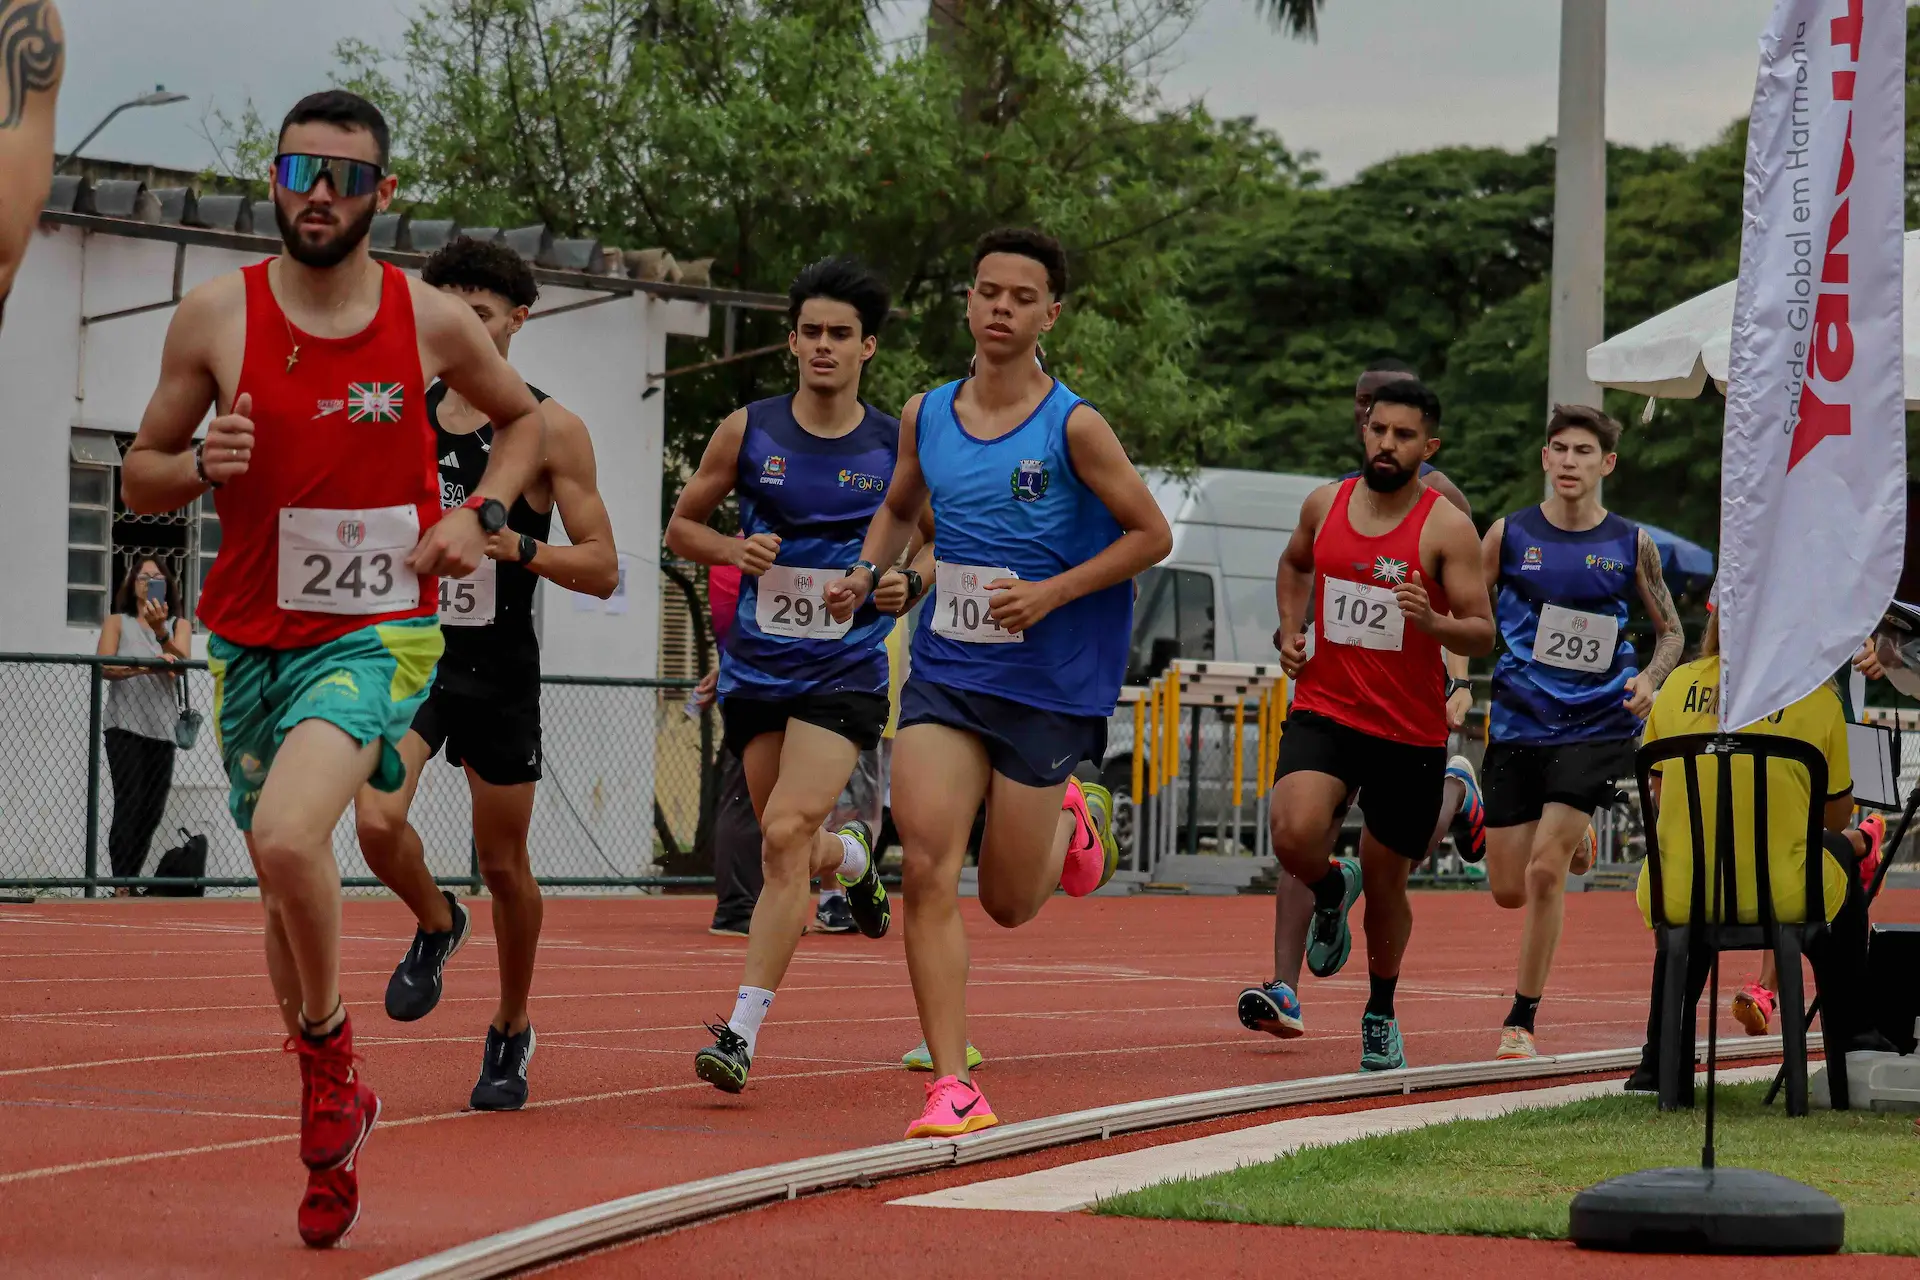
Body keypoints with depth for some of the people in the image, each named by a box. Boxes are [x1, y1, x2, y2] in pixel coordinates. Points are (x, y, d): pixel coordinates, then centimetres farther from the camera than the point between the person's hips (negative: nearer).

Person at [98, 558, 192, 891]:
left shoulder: (179, 625, 13)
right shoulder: (117, 623, 7)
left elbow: (181, 662, -7)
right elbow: (104, 666, -9)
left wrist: (160, 631, -27)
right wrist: (149, 665, -25)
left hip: (162, 730, 3)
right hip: (125, 726, -3)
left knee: (152, 813, 3)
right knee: (130, 807, -13)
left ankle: (129, 884, 12)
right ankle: (122, 887, -15)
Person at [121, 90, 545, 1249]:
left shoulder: (431, 321, -3)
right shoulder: (217, 316, -3)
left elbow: (524, 420, 16)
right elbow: (140, 476, 5)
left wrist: (479, 515, -1)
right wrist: (200, 467, -17)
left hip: (380, 633, -3)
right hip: (251, 639, 3)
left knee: (287, 834, -28)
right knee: (286, 887, 12)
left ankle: (327, 1040, -2)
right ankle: (337, 1110, 32)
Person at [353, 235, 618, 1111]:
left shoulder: (550, 430, -4)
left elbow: (601, 570, -6)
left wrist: (521, 547, -21)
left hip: (499, 668, -2)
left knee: (503, 863, 7)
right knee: (376, 821, -20)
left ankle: (512, 1031, 29)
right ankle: (435, 926, 13)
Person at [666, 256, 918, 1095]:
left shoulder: (897, 446, -1)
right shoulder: (747, 432, 1)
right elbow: (681, 527, 11)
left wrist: (903, 583, -9)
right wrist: (733, 550, -9)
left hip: (845, 672, -3)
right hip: (756, 670, 3)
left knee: (786, 834, -19)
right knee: (792, 849, 11)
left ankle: (742, 1031, -19)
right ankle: (853, 857, 51)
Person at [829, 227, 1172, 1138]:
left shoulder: (1074, 427, -10)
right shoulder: (926, 416, 4)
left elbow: (1150, 534, -5)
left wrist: (1048, 593, -16)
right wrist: (866, 573, 3)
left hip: (1046, 682, -3)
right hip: (944, 673, 3)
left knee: (1008, 902, 6)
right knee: (926, 872, -14)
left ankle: (1074, 823, 41)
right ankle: (952, 1087, -11)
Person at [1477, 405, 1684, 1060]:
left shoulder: (1632, 544, 1)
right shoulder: (1509, 534, 1)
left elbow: (1671, 631, 11)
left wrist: (1648, 680, -8)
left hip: (1597, 728, -2)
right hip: (1518, 727, 2)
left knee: (1544, 870, -15)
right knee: (1509, 890, 5)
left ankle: (1521, 1022, -1)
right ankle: (1573, 841, 44)